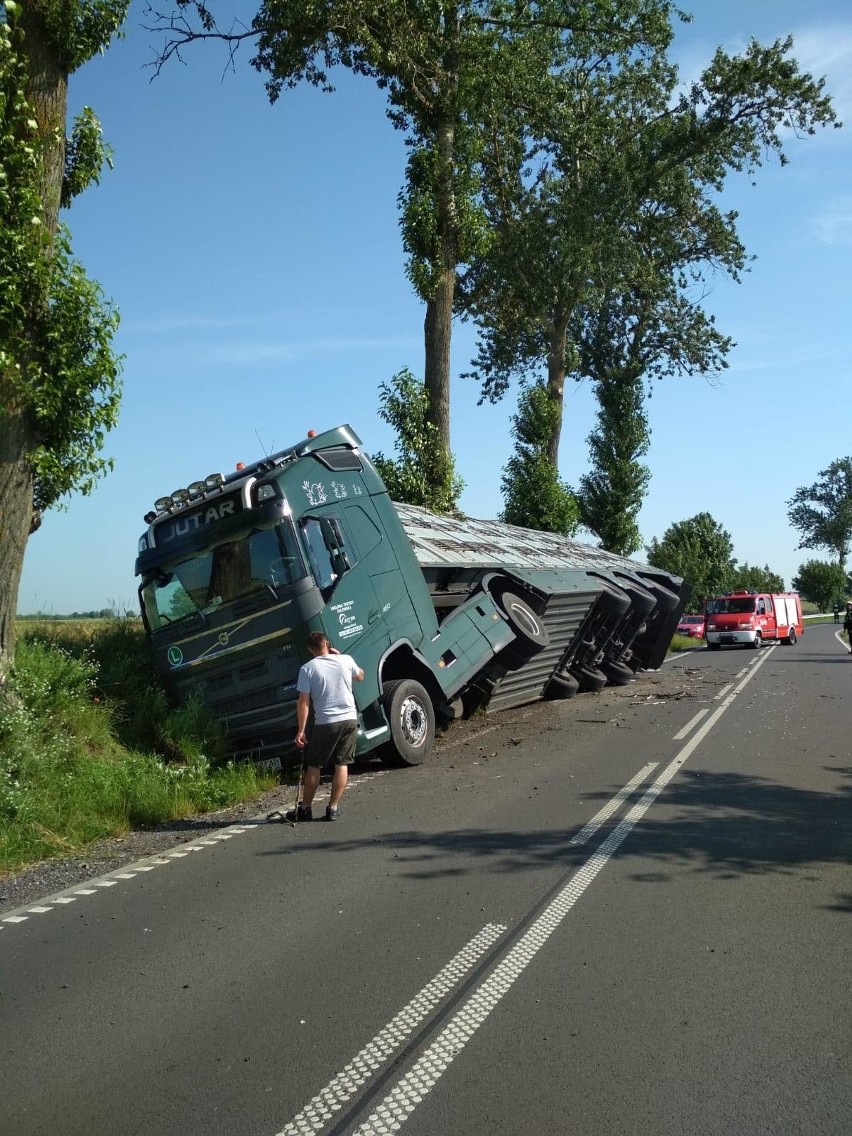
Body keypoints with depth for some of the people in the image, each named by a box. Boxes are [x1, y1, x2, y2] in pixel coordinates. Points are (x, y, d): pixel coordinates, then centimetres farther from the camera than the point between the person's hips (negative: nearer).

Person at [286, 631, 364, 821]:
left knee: (314, 766, 10)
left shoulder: (308, 668, -7)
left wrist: (301, 730, -5)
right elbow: (360, 677, 23)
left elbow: (303, 702, -9)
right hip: (349, 720, 3)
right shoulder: (346, 660, 1)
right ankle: (333, 808, 9)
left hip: (325, 723, -3)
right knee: (342, 764, 9)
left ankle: (305, 809, 18)